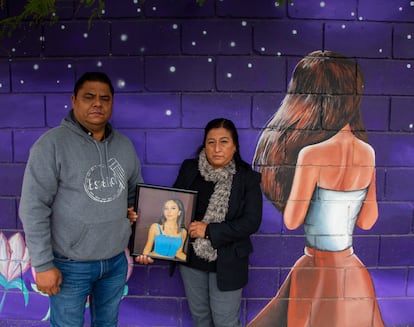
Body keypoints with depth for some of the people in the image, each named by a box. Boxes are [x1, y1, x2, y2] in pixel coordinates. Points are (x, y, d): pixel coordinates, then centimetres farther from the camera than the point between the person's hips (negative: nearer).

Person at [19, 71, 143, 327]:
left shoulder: (125, 145, 3)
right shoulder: (52, 144, -13)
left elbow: (136, 192, 15)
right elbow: (34, 208, -14)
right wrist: (43, 265, -14)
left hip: (117, 261, 5)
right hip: (70, 265, -4)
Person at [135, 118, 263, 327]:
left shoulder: (248, 178, -10)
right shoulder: (189, 169, -2)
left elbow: (251, 222, -15)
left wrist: (209, 231, -21)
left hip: (226, 263, -3)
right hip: (190, 257, 3)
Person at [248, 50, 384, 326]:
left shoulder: (312, 154, -22)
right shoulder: (368, 152, -4)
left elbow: (292, 221, -14)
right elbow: (367, 220, 5)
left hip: (317, 274, -5)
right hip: (354, 275, 6)